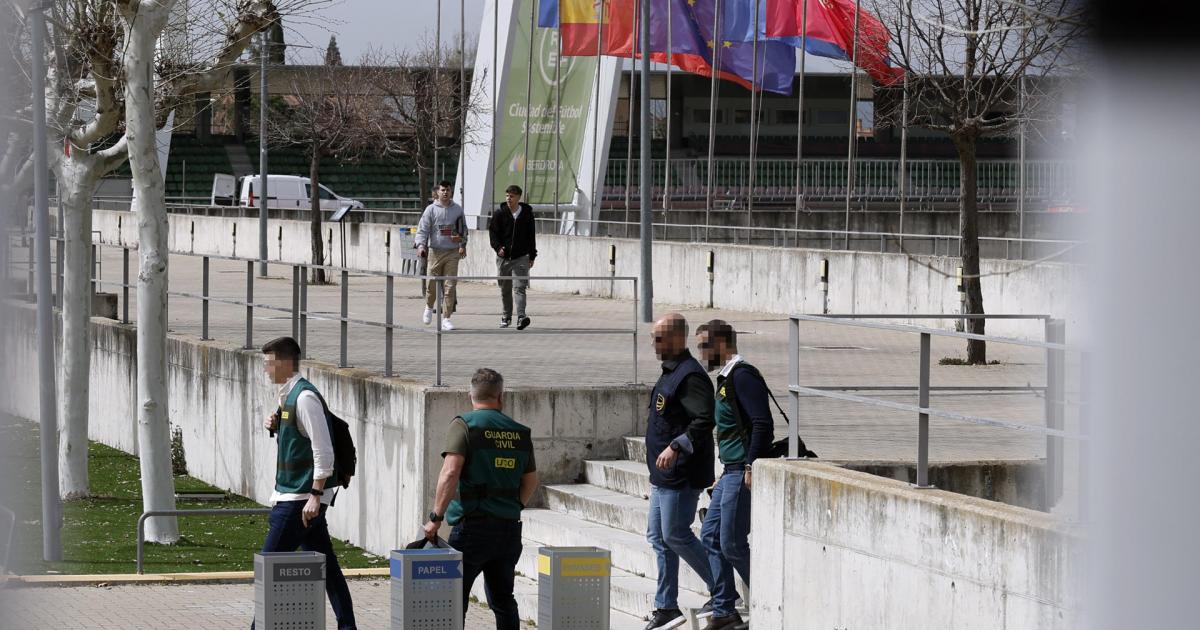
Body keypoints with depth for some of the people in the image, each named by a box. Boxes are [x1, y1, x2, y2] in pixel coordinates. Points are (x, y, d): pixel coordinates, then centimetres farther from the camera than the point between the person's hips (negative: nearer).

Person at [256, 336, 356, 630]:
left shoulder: (305, 397, -17)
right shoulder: (288, 395, 13)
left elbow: (323, 450, -21)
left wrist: (315, 495, -24)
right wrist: (275, 426, 6)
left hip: (301, 497, -10)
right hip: (292, 493, 10)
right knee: (324, 564, 12)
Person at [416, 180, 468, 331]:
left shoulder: (457, 209, 8)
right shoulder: (431, 210, 0)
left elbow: (463, 228, 19)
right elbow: (422, 229, -5)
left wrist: (462, 245, 15)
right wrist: (421, 245, -19)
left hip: (452, 252, 1)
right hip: (435, 251, -1)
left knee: (450, 285, -5)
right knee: (433, 283, 2)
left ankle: (446, 318, -1)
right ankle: (429, 307, 33)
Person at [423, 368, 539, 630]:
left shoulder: (464, 425, -7)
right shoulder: (519, 432, 9)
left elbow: (450, 473, -18)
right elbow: (530, 481, 14)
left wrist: (436, 517, -15)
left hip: (472, 526, -5)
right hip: (510, 527, 5)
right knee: (503, 600, 13)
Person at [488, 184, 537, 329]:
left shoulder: (527, 213, 3)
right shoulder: (499, 213, 2)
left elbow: (531, 236, 10)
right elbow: (492, 231, 3)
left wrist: (532, 256, 10)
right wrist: (498, 247, -15)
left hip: (521, 257, -2)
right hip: (503, 257, 2)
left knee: (520, 288, -14)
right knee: (505, 289, 11)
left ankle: (521, 317, -23)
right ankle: (506, 317, 24)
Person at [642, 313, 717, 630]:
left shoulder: (690, 376, -17)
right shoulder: (670, 373, 16)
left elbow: (704, 421, -26)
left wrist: (676, 448, -33)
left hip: (681, 474, -11)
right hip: (663, 474, 11)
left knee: (675, 535, -7)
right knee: (658, 537, 11)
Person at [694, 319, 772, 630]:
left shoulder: (743, 377, -14)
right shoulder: (726, 379, 18)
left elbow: (763, 424, -23)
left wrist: (751, 467, -24)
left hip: (743, 474, -11)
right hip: (731, 473, 11)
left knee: (732, 543, -7)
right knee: (711, 536, 10)